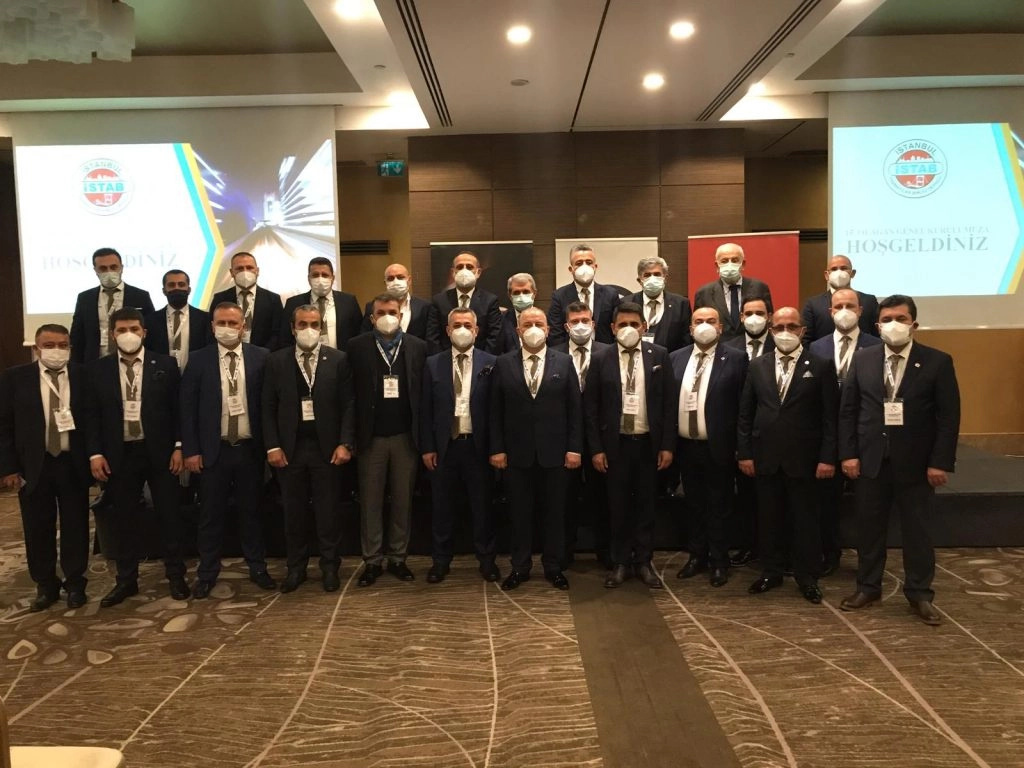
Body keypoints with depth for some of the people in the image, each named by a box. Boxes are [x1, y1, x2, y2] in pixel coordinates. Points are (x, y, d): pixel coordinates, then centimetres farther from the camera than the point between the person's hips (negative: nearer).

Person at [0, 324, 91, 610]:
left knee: (75, 527, 8)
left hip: (74, 465, 0)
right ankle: (45, 585, 27)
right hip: (33, 466, 1)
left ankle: (75, 584, 24)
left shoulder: (85, 376, -2)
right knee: (38, 530, 10)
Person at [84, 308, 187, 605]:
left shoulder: (165, 364, 0)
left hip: (159, 451, -1)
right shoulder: (98, 369, 4)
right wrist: (95, 453, -4)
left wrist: (179, 447, -6)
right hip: (119, 454, 2)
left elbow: (178, 408, 0)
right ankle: (126, 580, 23)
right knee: (121, 518, 9)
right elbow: (92, 414, 4)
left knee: (169, 515, 6)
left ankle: (175, 576, 18)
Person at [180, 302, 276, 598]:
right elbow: (187, 407, -1)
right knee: (211, 514, 9)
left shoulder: (261, 357, 0)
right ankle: (207, 573, 22)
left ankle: (257, 568, 24)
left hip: (250, 449, 0)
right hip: (213, 450, 0)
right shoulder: (199, 360, -1)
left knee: (252, 511, 12)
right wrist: (190, 450, -6)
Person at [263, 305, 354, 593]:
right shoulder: (276, 361, 4)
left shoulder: (338, 359, 1)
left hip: (326, 447, -1)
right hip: (290, 448, 1)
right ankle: (296, 567, 23)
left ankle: (330, 567, 18)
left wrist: (345, 443, -9)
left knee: (328, 512, 6)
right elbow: (268, 408, 3)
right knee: (294, 512, 10)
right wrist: (273, 446, -4)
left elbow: (348, 405, -2)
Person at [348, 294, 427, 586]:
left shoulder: (418, 347, 3)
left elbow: (424, 392, 0)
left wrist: (424, 437, -4)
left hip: (406, 436, 1)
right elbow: (351, 392, -2)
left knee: (403, 500, 9)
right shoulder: (357, 346, 1)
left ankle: (398, 558, 21)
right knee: (370, 501, 7)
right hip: (371, 437, -1)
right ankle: (372, 560, 18)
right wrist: (350, 436, -6)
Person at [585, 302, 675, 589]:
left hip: (649, 443, 1)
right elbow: (591, 407, -1)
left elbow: (669, 402, 0)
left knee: (646, 504, 10)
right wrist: (596, 449, -5)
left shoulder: (659, 355, 1)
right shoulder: (601, 359, -1)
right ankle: (621, 563, 21)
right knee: (618, 506, 8)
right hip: (616, 443, 0)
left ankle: (644, 562, 22)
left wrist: (668, 445, -4)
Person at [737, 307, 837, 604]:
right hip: (765, 457, 3)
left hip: (802, 458, -2)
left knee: (805, 518, 7)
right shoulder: (757, 366, 7)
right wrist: (744, 453, 1)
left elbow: (830, 416, -4)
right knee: (769, 517, 11)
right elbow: (745, 414, 6)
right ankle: (771, 572, 24)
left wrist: (828, 457, -9)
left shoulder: (821, 366, -1)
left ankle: (807, 577, 20)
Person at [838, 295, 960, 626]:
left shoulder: (938, 362, -4)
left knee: (916, 529, 9)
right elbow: (847, 410, 3)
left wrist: (940, 462, -11)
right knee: (869, 527, 11)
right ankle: (868, 587, 26)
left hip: (915, 462, -2)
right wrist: (848, 453, -3)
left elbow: (949, 416, -6)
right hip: (871, 460, 2)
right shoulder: (863, 359, 2)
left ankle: (919, 593, 24)